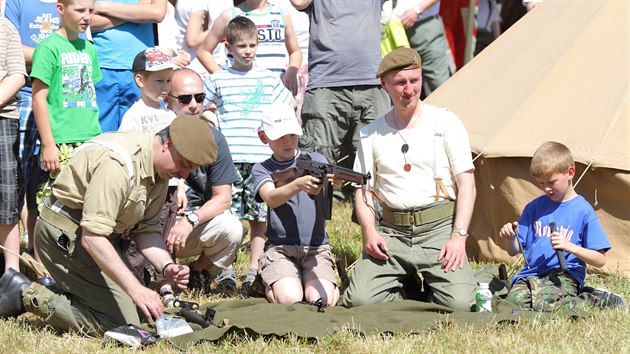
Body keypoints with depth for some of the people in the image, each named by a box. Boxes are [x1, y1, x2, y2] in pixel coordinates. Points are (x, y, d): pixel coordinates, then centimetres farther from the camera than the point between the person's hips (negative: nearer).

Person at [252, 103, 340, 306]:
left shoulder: (316, 161, 9)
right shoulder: (262, 170, 5)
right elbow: (271, 199, -16)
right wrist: (298, 185, -37)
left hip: (317, 248, 1)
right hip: (279, 248, -1)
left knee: (321, 300, -24)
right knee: (290, 300, -24)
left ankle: (331, 286, 8)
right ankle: (270, 284, 6)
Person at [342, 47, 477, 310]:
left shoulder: (446, 123, 6)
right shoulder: (371, 134, 12)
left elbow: (467, 184, 2)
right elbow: (364, 190, 12)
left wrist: (459, 236, -10)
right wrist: (369, 230, -8)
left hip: (438, 228, -2)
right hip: (391, 231, 2)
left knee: (458, 303, -22)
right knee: (359, 299, -20)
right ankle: (407, 288, 11)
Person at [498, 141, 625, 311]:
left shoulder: (583, 210, 0)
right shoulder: (534, 208, 14)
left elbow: (600, 260, -2)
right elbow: (514, 251, 16)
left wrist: (569, 246, -16)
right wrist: (510, 238, -7)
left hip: (564, 276, -5)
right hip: (531, 275, 5)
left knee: (544, 304, -35)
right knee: (514, 300, -27)